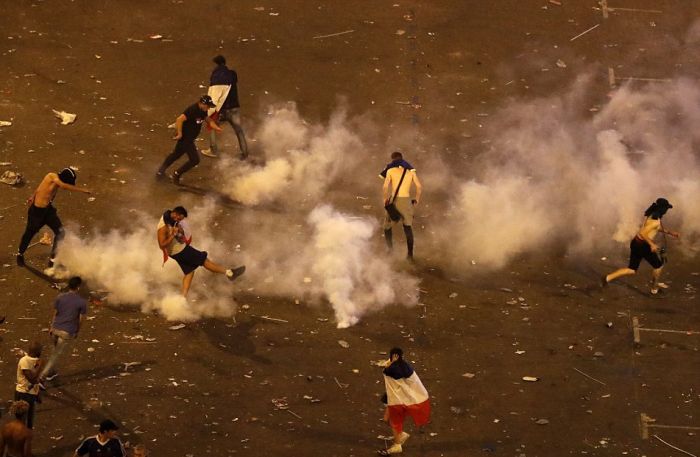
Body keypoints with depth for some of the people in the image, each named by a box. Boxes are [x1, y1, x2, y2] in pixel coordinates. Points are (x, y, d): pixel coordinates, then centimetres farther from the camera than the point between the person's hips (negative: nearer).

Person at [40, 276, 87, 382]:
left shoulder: (59, 297, -5)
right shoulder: (82, 302, -12)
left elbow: (55, 314, 3)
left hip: (56, 329, 4)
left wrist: (52, 328, 14)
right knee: (56, 354, 2)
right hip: (67, 332, -4)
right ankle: (42, 376, -3)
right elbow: (80, 320, -5)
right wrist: (77, 332, 10)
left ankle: (51, 372, 38)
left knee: (56, 351, 25)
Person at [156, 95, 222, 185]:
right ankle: (177, 174, 9)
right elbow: (179, 120, -34)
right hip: (185, 137, -10)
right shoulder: (192, 110, -28)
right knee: (194, 159, -5)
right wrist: (179, 134, -28)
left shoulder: (203, 111, 1)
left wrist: (216, 128, -4)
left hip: (190, 138, 10)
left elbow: (208, 120, 14)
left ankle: (160, 171, 37)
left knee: (176, 154, 24)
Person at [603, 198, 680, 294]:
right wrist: (652, 244, -23)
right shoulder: (655, 221, -22)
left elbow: (659, 228, 26)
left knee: (632, 269, 16)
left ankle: (608, 278, 8)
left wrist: (670, 232, 22)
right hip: (642, 245, -9)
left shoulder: (651, 214, 8)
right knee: (658, 265, 13)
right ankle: (654, 288, 25)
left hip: (636, 243, 9)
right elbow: (643, 233, -29)